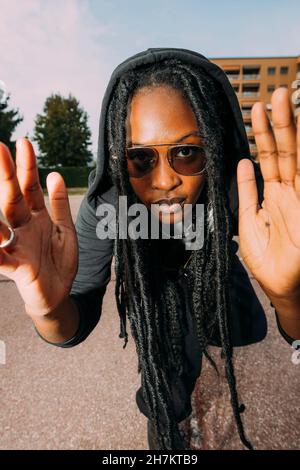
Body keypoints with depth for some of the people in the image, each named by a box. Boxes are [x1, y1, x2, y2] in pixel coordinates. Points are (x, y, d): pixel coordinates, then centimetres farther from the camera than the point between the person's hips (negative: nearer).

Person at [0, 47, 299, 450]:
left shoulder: (243, 188, -37)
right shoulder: (107, 202, -37)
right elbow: (76, 326, -31)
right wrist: (50, 310, -55)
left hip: (216, 266, 2)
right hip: (154, 275, -1)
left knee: (248, 331, 16)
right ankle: (164, 411, 29)